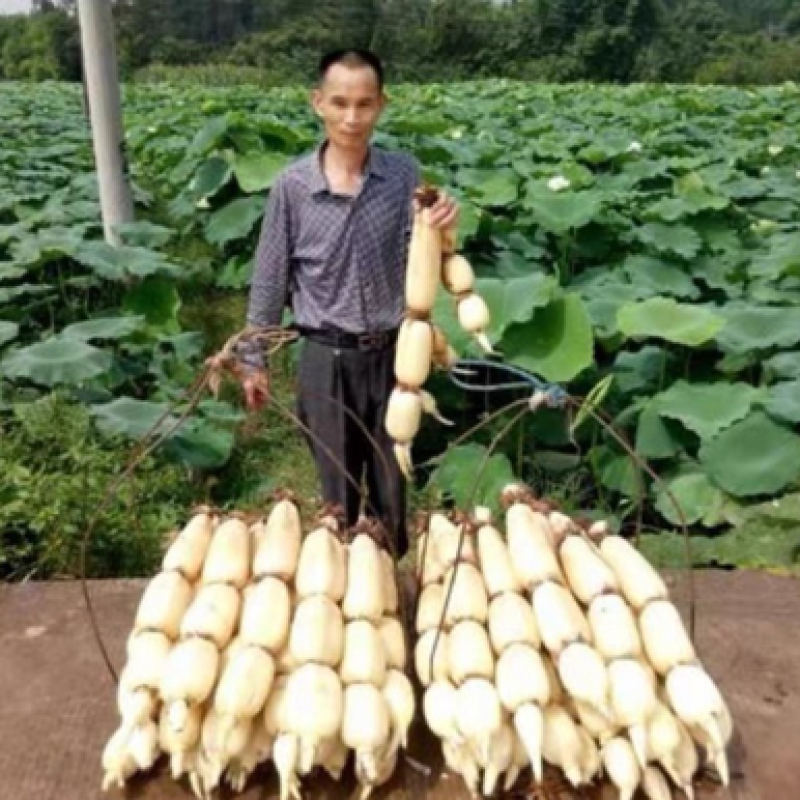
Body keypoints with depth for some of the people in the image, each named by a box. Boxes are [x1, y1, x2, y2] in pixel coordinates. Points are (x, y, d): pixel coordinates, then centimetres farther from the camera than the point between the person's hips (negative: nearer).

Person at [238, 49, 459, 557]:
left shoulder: (405, 175, -7)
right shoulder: (292, 185, -8)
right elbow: (270, 280, 0)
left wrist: (441, 231, -31)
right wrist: (255, 360, 4)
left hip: (392, 352, 1)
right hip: (327, 357, 0)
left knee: (392, 481, 16)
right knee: (339, 487, 15)